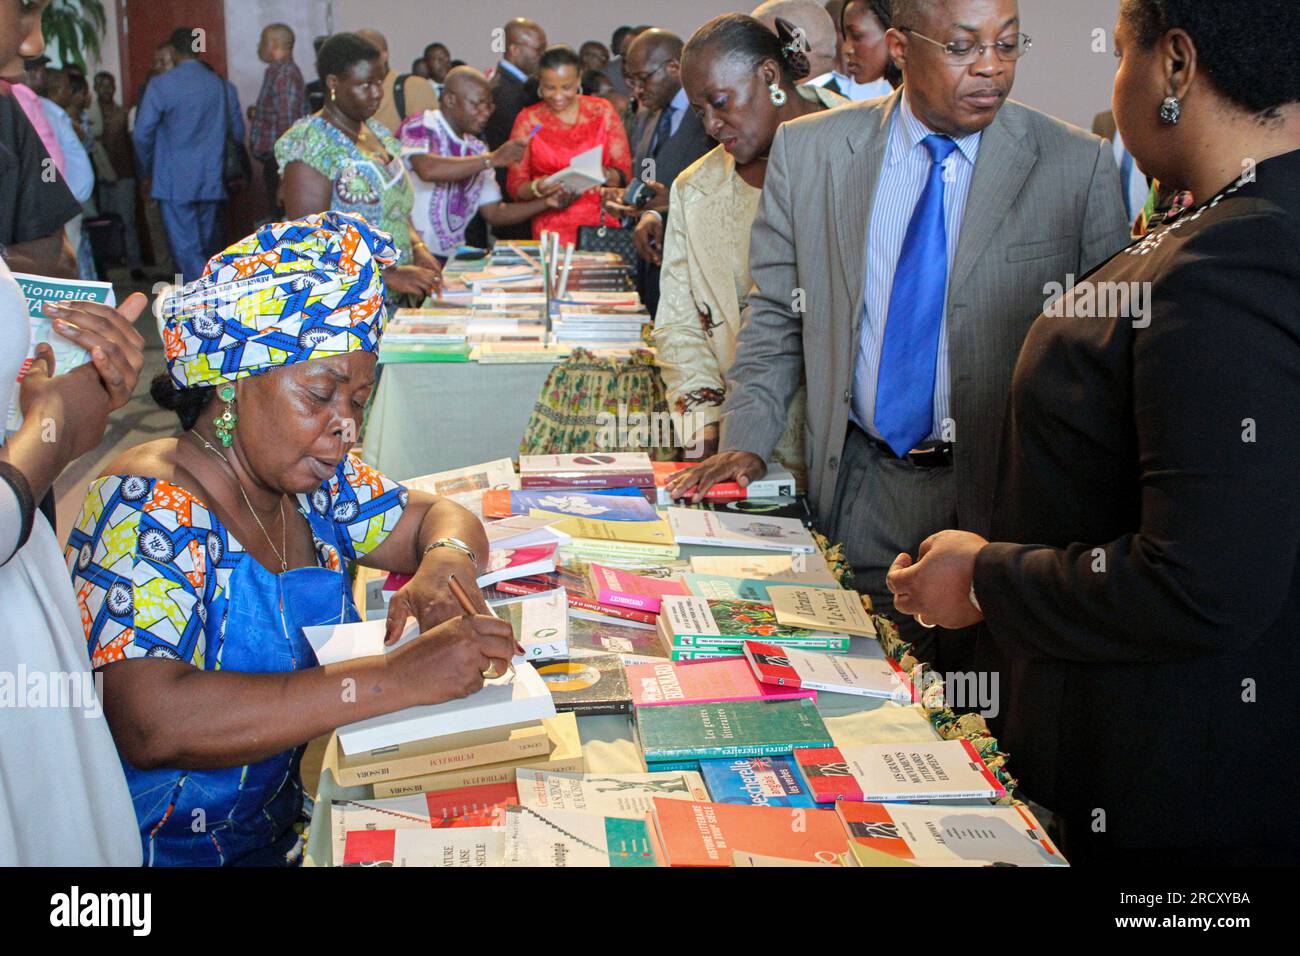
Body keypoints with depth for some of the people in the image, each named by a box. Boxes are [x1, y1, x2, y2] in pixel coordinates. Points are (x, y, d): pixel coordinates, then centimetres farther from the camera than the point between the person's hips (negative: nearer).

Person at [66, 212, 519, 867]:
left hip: (294, 821, 7)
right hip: (179, 851, -7)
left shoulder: (310, 481, 2)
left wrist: (446, 563, -10)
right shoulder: (145, 510, -19)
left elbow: (438, 516, 15)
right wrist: (399, 677, -34)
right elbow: (152, 724, -31)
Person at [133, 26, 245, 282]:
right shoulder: (223, 86, 5)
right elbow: (238, 132, 11)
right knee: (209, 246, 14)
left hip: (174, 183, -4)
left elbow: (142, 134, -9)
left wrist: (148, 171, 7)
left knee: (186, 248, -3)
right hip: (212, 182, 4)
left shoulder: (161, 84, -6)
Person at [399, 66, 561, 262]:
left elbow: (494, 213, 15)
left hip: (451, 258, 6)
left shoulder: (477, 150, 15)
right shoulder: (418, 126, -4)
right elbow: (427, 170, -25)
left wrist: (546, 203, 2)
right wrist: (493, 159, -22)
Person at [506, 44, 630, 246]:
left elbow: (625, 173, 6)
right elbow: (514, 185, 5)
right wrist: (537, 188, -15)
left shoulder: (602, 112, 9)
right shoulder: (528, 119, 8)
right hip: (550, 231, 0)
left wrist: (606, 175, -15)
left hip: (601, 226, 1)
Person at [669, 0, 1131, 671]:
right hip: (857, 493, 2)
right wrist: (746, 440, -2)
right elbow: (776, 314, 8)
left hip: (1002, 494, -1)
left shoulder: (1079, 167, -5)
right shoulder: (807, 150, 1)